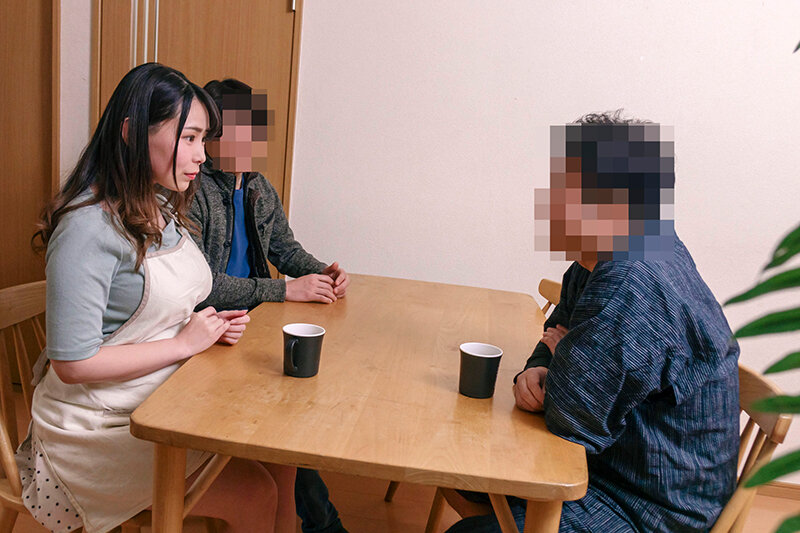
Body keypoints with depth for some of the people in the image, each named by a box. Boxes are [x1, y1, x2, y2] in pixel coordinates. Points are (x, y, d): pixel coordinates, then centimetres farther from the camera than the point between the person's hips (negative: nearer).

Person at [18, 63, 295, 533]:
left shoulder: (163, 210, 6)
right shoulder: (89, 227, -22)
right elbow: (73, 363, -24)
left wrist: (211, 327, -3)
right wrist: (184, 343, -18)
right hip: (98, 427, -8)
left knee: (280, 458, -6)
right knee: (255, 494, -15)